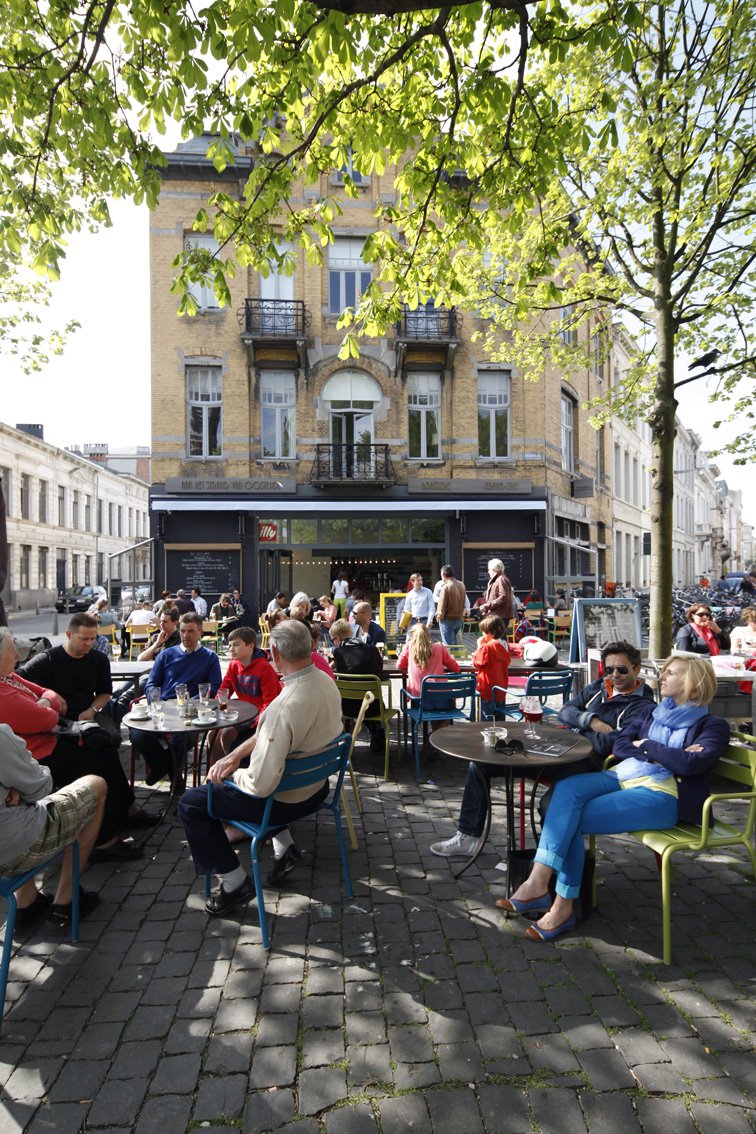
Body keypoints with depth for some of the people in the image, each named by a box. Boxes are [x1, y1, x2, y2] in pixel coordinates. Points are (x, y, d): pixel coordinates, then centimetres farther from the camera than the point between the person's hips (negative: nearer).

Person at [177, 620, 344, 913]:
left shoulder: (284, 706, -36)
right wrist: (236, 754, 0)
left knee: (191, 803, 5)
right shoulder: (325, 681, -9)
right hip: (316, 786, 8)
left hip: (286, 800, -8)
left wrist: (231, 773, -12)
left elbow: (262, 784, -32)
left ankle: (236, 882, 13)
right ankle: (284, 847, 30)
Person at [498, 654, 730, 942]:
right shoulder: (654, 712, 24)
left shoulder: (712, 725, 6)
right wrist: (662, 755, -4)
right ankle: (538, 882, -29)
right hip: (622, 776, 6)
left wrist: (647, 746, -1)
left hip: (663, 793, -6)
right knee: (566, 789, -26)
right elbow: (620, 745, 11)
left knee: (570, 820, -24)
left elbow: (691, 763, -14)